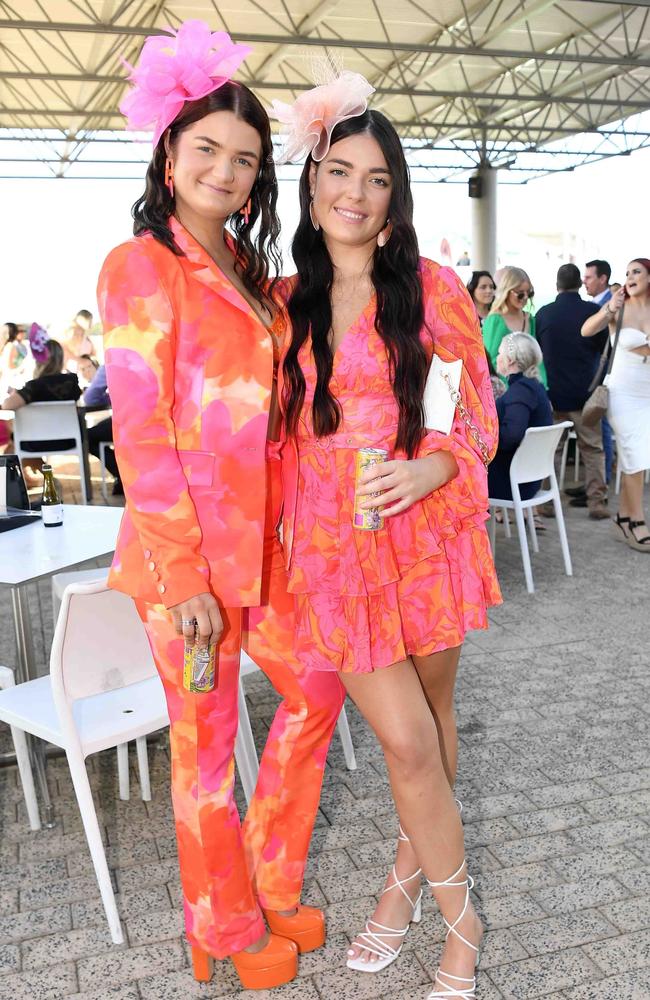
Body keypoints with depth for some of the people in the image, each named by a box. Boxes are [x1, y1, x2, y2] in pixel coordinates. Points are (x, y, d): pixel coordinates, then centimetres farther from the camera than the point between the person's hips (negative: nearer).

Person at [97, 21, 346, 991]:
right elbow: (140, 433, -16)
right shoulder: (142, 266, -9)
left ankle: (272, 883, 35)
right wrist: (184, 574, -18)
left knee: (317, 687, 16)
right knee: (207, 741, 7)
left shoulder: (253, 274, 14)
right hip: (185, 548, -7)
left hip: (262, 539, 8)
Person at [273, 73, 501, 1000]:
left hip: (425, 531, 0)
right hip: (332, 543, 1)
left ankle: (410, 870, 38)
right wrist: (279, 535, 5)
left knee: (431, 719, 12)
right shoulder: (286, 304, 5)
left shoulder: (433, 288, -2)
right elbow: (279, 433, 11)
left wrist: (426, 469, -20)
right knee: (408, 742, 0)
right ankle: (462, 919, 24)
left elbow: (479, 419, -1)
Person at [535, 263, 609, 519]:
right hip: (585, 392, -2)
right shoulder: (593, 311, -7)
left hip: (552, 392, 2)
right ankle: (596, 501, 3)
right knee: (593, 448, 6)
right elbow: (605, 350, 5)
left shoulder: (543, 313, -1)